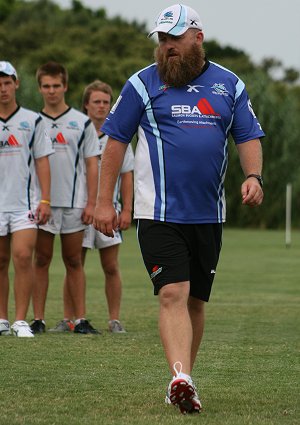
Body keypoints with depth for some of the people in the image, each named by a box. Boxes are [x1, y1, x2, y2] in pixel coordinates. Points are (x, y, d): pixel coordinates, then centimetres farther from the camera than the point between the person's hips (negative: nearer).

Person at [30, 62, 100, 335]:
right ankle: (38, 319, 4)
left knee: (74, 261, 3)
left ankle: (80, 319, 5)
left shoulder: (82, 123, 6)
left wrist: (91, 203, -3)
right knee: (41, 260, 1)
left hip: (74, 202, 0)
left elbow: (92, 164, 4)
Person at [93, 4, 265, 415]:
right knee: (173, 294, -17)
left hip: (208, 215, 4)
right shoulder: (143, 83, 1)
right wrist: (104, 201, -2)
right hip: (159, 212, -4)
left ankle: (184, 383, 20)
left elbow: (249, 136, 11)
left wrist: (253, 176, -9)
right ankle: (181, 380, -29)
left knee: (196, 301, 9)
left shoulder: (229, 85, 10)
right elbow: (116, 140, 2)